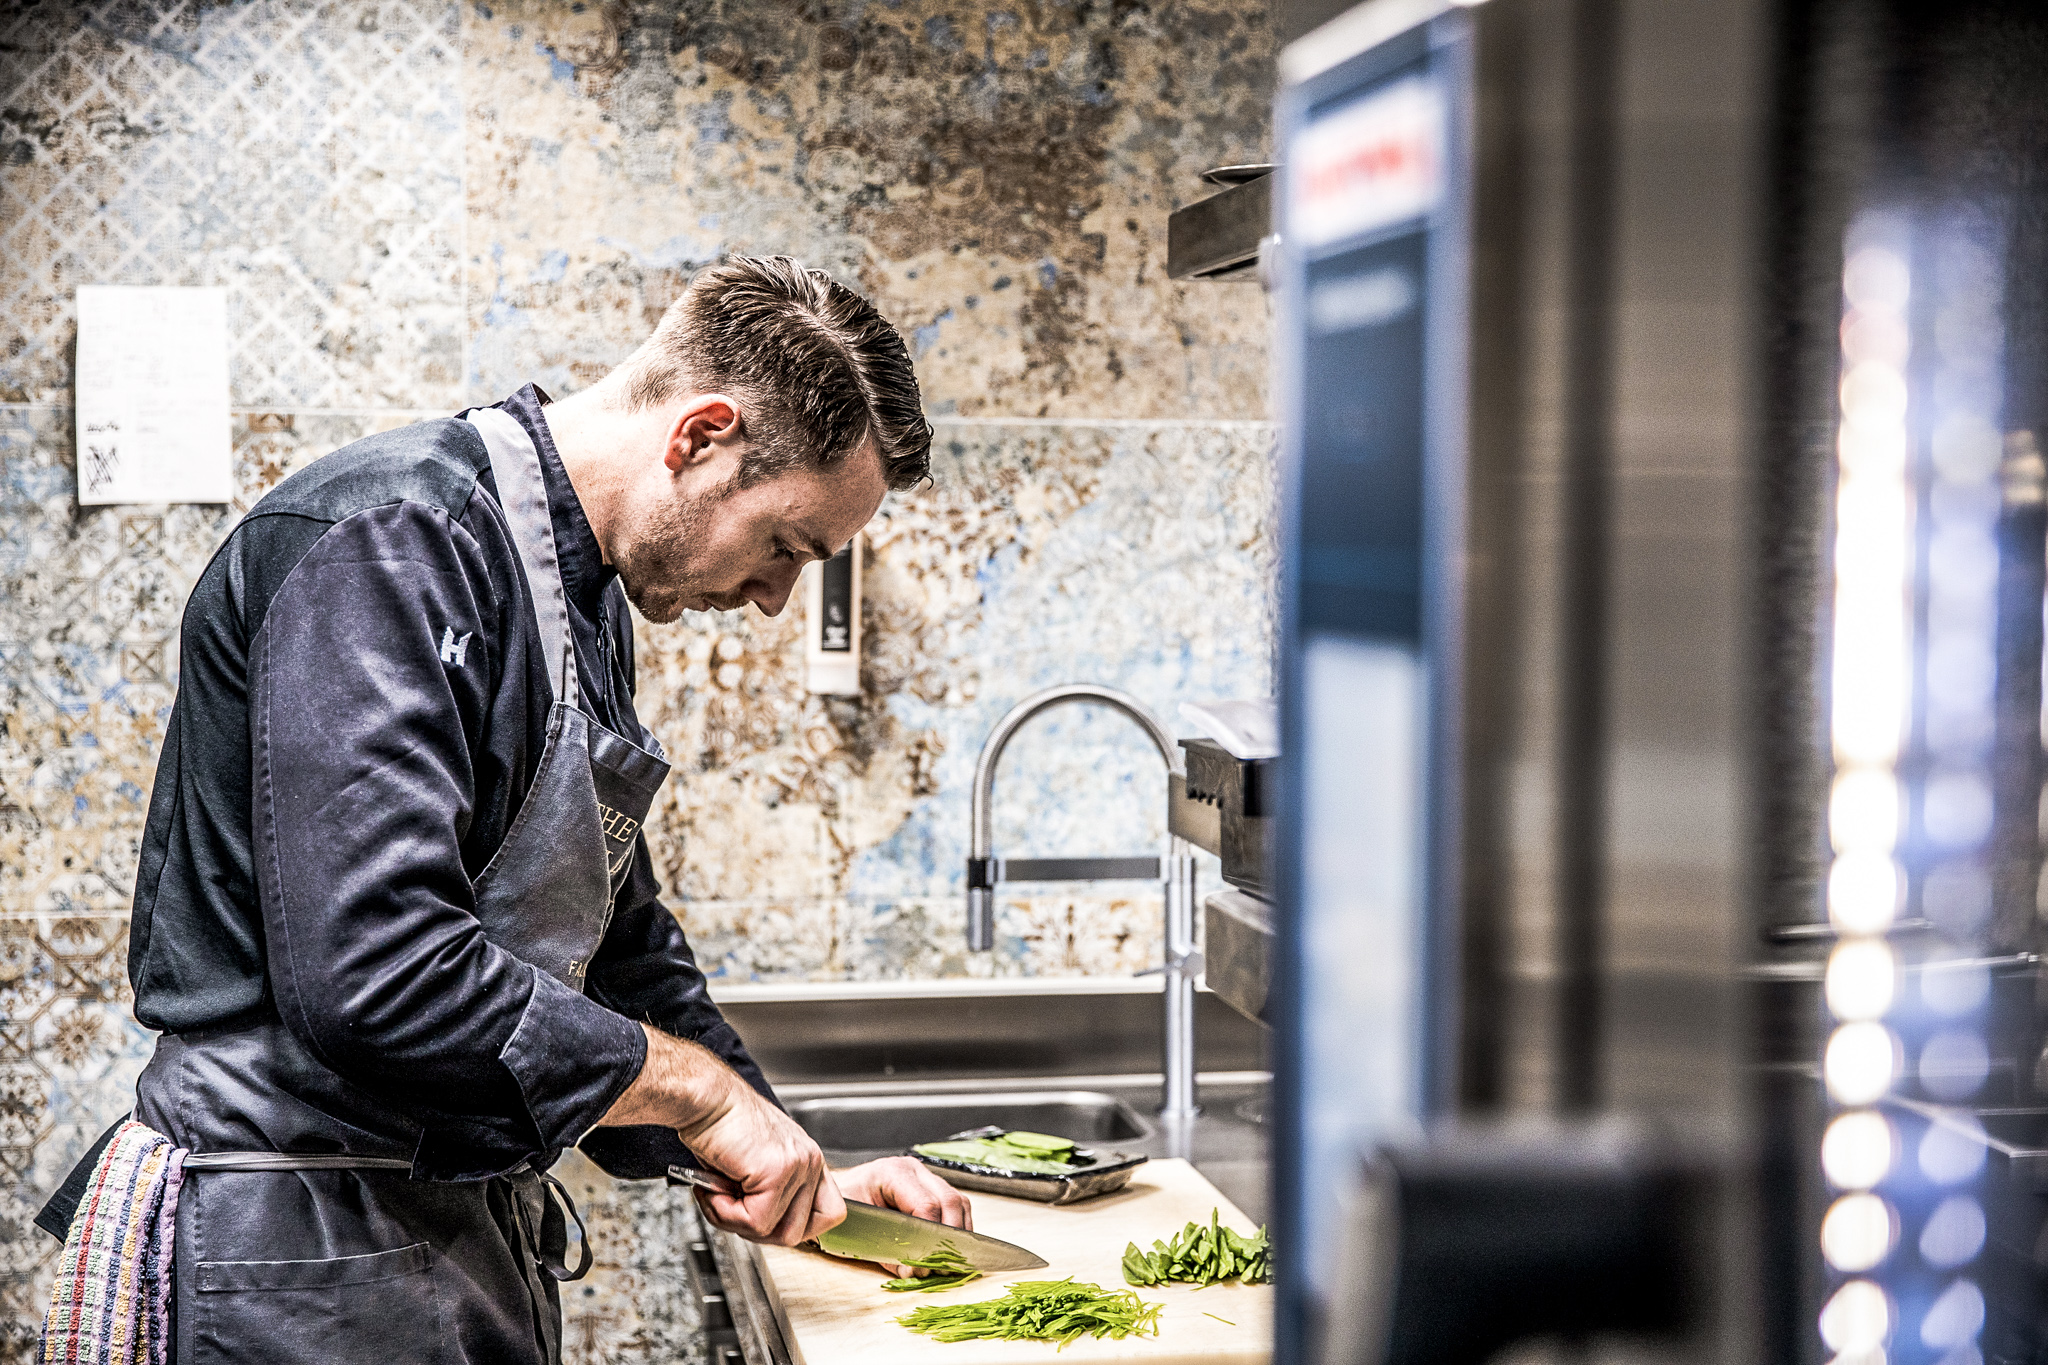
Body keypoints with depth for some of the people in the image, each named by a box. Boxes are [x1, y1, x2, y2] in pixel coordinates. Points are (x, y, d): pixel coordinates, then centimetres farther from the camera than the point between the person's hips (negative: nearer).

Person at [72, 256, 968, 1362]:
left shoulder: (581, 593, 11)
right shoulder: (391, 540, -21)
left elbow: (616, 944, 21)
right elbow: (371, 976, -31)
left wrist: (801, 1171, 13)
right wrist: (702, 1091, -20)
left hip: (477, 1225, 10)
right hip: (302, 1257, -9)